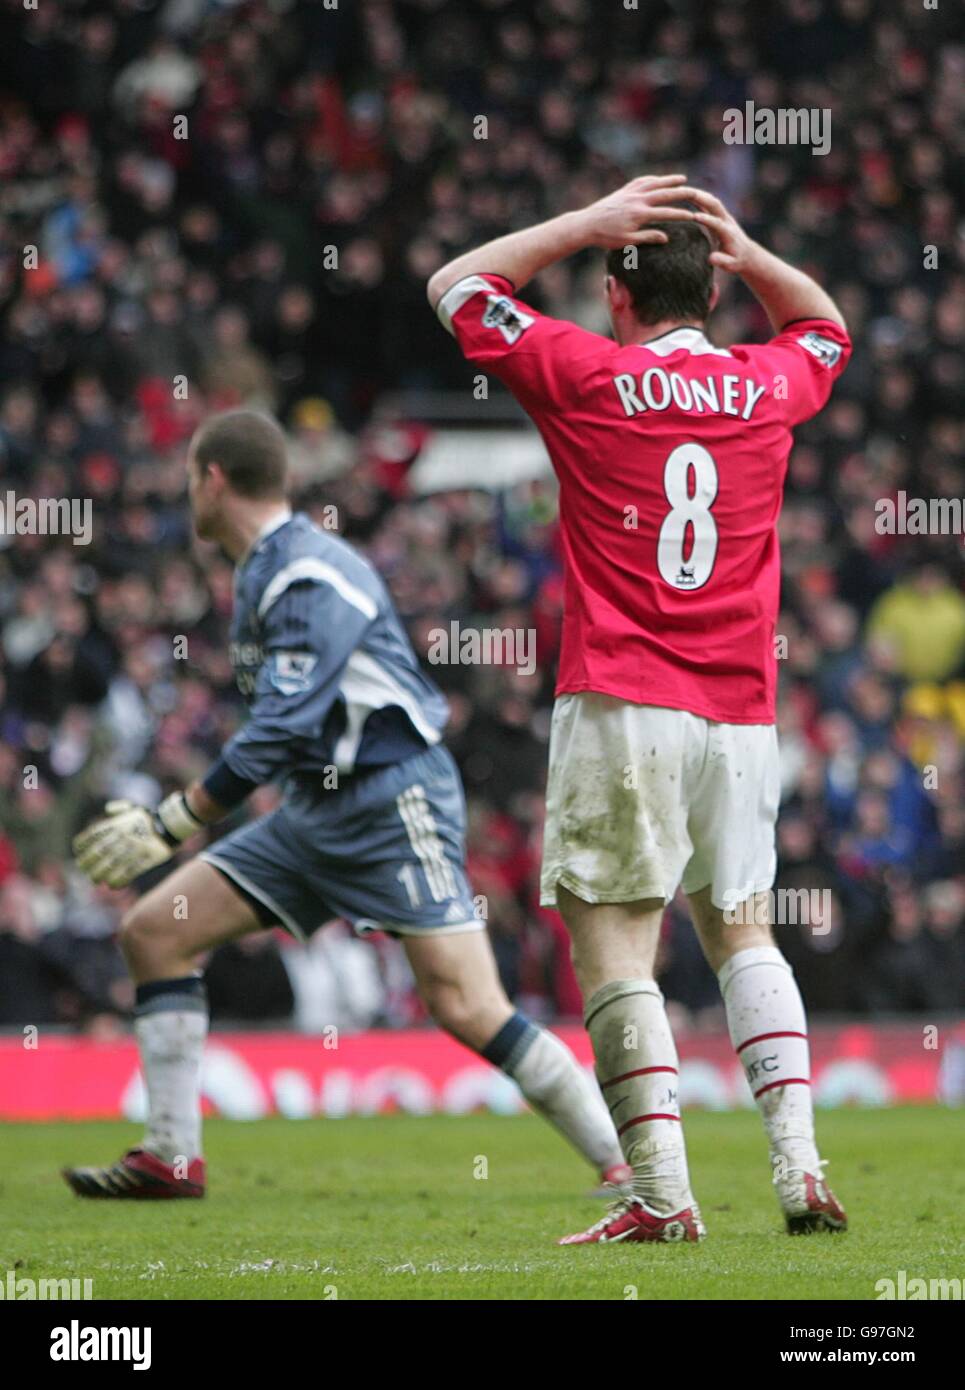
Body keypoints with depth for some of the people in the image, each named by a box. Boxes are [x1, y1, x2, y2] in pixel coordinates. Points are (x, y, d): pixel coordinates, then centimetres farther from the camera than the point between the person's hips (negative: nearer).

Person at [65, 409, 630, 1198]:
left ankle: (626, 1161, -7)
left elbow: (280, 730, -24)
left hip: (395, 806, -10)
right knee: (154, 931, 2)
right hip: (317, 811, 10)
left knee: (469, 1010, -17)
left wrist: (172, 825, -20)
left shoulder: (312, 578, -18)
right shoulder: (263, 570, 13)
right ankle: (173, 1157, 4)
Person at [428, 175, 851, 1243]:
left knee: (612, 941, -5)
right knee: (739, 928, 16)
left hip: (621, 705, -5)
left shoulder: (587, 375, -2)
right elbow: (826, 327, 33)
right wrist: (743, 251, 17)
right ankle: (798, 1165, 4)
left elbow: (455, 288, 12)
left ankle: (662, 1193, -14)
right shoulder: (767, 387, 8)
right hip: (741, 713, 5)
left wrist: (588, 223, 9)